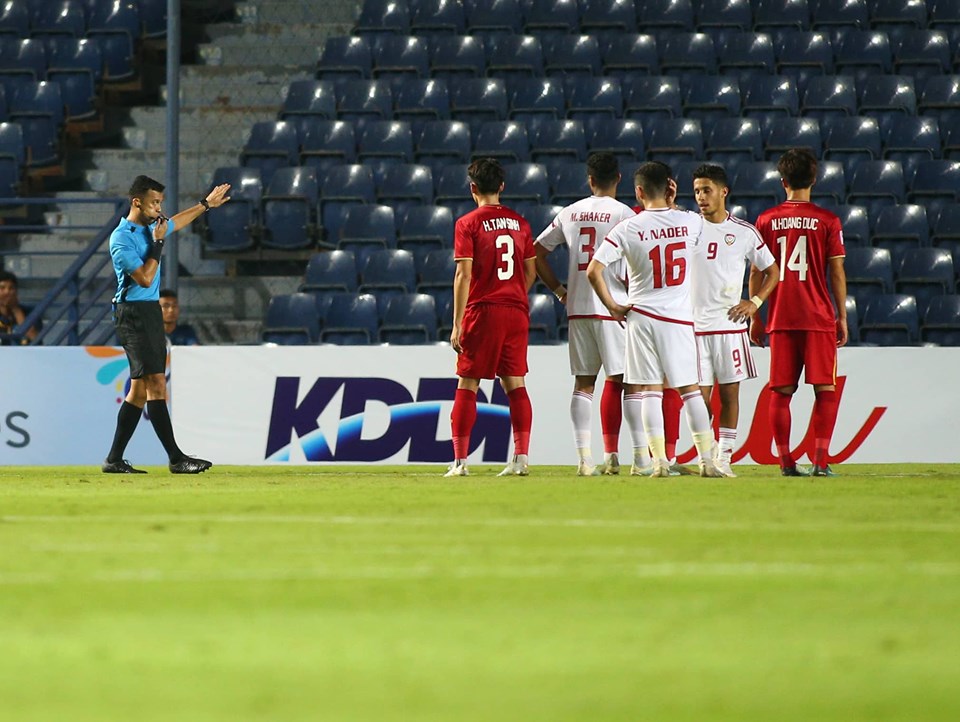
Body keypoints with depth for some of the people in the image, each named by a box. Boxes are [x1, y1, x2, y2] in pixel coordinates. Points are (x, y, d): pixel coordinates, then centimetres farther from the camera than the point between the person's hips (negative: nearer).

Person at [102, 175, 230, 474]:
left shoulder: (152, 227, 13)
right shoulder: (121, 238, -13)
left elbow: (178, 221, 36)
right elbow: (145, 278, -19)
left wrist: (206, 204, 46)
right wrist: (158, 243, -11)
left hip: (152, 312, 9)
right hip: (133, 313, -9)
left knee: (140, 389, 8)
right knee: (156, 384, -15)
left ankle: (114, 459, 11)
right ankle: (176, 458, -20)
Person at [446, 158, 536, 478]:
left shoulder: (468, 224, -6)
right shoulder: (519, 223, 9)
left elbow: (464, 275, -11)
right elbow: (531, 272, 13)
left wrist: (457, 324, -10)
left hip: (483, 311, -4)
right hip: (516, 312, 4)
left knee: (467, 386, 1)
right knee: (514, 385, 7)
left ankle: (460, 461, -1)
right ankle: (521, 458, 1)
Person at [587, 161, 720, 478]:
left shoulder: (627, 229, -7)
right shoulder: (690, 222, -2)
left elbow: (593, 271, -12)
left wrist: (612, 306, -1)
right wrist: (671, 202, 24)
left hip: (642, 315, -1)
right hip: (680, 318, 1)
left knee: (650, 390, 4)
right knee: (690, 389, 8)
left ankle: (659, 459, -3)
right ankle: (707, 460, 4)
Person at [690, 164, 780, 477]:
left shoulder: (745, 233, 4)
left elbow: (772, 271, 13)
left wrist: (755, 302, 1)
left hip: (730, 325, 0)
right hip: (693, 325, 0)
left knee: (730, 393, 2)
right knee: (700, 395, -2)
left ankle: (724, 457, 8)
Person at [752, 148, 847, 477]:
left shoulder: (766, 221, 3)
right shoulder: (826, 221, -2)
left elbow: (757, 273, 5)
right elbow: (837, 272, -2)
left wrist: (755, 317, 12)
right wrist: (842, 317, 6)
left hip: (780, 318, 2)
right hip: (819, 317, -2)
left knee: (781, 392, 6)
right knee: (825, 389, 2)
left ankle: (785, 461, 2)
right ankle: (820, 460, -8)